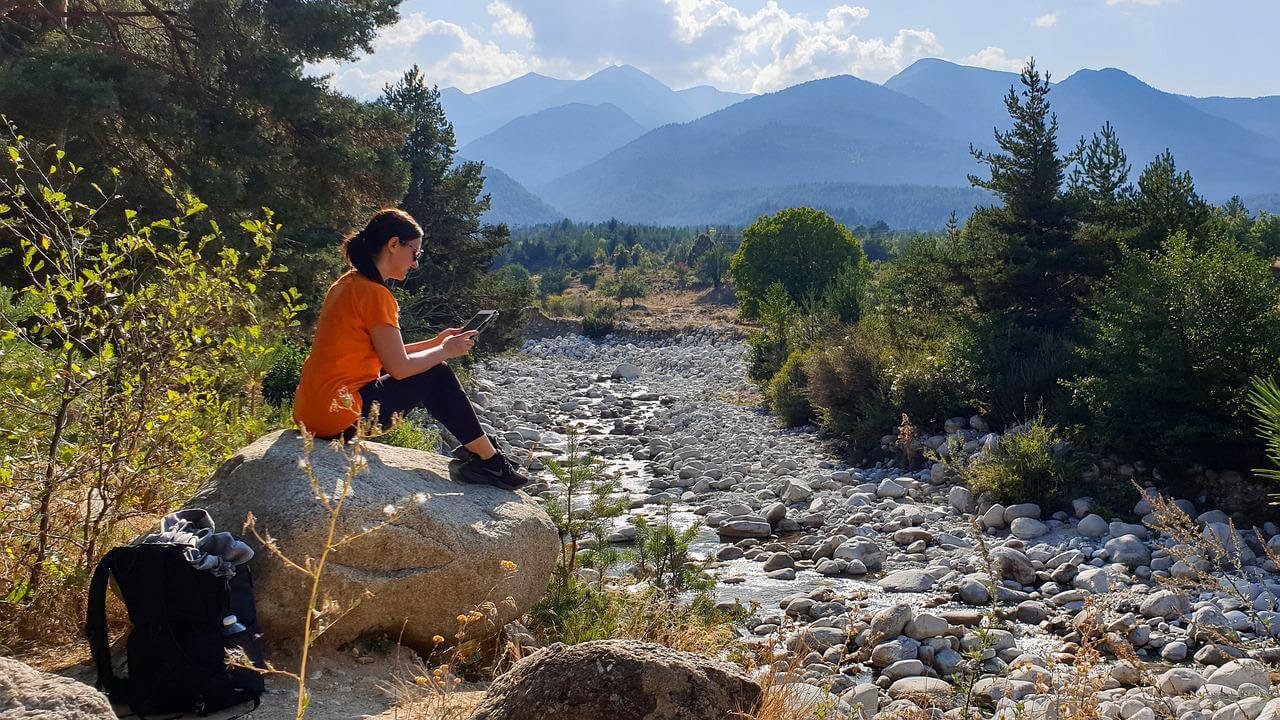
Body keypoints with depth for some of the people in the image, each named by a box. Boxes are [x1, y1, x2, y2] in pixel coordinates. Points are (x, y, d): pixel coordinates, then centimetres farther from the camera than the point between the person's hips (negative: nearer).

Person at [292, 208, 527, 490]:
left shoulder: (347, 284, 14)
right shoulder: (374, 294, -15)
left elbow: (386, 355, 17)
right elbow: (400, 367, -15)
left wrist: (436, 343, 14)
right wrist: (446, 351, 1)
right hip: (338, 418, -10)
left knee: (429, 377, 18)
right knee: (437, 376, 0)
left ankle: (475, 449, 21)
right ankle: (490, 462, 9)